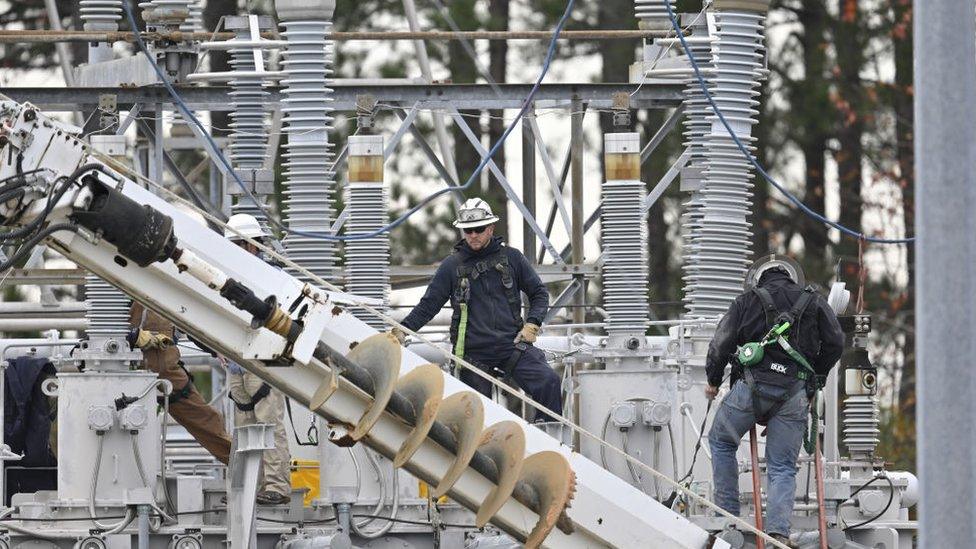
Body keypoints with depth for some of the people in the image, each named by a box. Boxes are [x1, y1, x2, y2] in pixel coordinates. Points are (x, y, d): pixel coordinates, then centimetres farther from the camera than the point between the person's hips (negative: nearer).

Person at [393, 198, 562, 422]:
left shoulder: (511, 258, 6)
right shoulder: (452, 266, 5)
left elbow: (539, 293, 14)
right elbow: (429, 304, 6)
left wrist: (532, 324, -2)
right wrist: (403, 329, -8)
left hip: (512, 345, 0)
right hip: (474, 352, 0)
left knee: (548, 382, -21)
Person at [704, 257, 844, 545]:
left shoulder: (747, 302, 10)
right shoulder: (814, 302, 16)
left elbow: (721, 343, 4)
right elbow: (835, 342, 11)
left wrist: (713, 380, 19)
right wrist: (816, 376, 24)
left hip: (753, 384, -2)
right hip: (795, 393, 2)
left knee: (721, 441, 20)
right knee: (783, 467, 6)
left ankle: (728, 514, 15)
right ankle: (778, 530, -11)